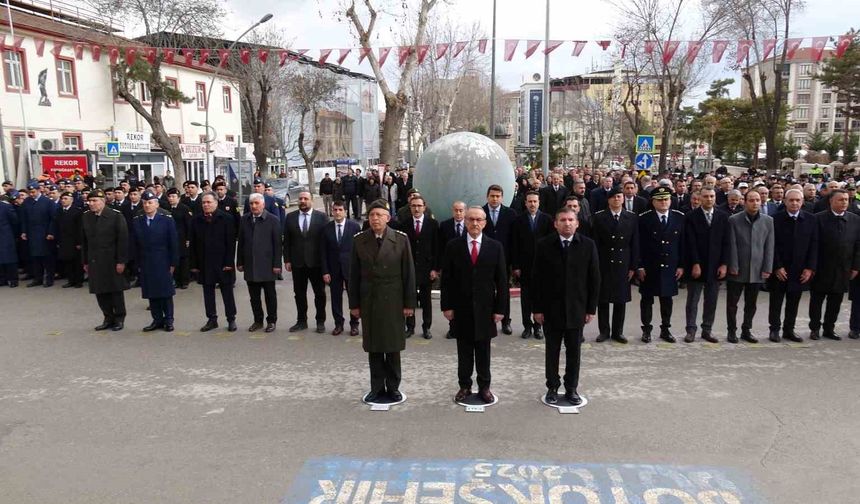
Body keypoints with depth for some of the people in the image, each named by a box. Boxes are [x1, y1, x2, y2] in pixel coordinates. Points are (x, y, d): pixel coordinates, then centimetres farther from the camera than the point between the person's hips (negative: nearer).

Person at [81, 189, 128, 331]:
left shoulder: (116, 216, -8)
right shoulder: (85, 217, 7)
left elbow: (123, 239, -10)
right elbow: (84, 241, 12)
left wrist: (121, 261, -13)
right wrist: (85, 262, 9)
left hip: (112, 261, -4)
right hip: (94, 262, 5)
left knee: (116, 290, 4)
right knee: (100, 292, 7)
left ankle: (119, 319, 17)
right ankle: (108, 318, 19)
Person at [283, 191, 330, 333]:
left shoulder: (322, 217, -3)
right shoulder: (290, 217, 3)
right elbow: (286, 240, 5)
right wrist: (287, 260, 0)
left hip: (316, 262, -2)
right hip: (297, 262, 2)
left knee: (320, 293, 8)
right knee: (299, 293, 10)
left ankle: (320, 321, 21)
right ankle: (302, 321, 23)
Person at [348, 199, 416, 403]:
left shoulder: (401, 239, -4)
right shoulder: (359, 240, 1)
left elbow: (409, 273, -3)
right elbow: (354, 275, 3)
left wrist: (409, 303, -5)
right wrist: (354, 304, 2)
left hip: (393, 301, -1)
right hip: (368, 301, 2)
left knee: (393, 347, 7)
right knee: (373, 347, 9)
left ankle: (393, 386, 22)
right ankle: (377, 387, 22)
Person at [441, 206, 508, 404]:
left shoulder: (495, 247, 0)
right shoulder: (453, 246, 0)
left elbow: (501, 280, 0)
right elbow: (446, 279, 0)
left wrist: (500, 308, -3)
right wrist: (446, 306, -4)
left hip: (485, 308, 0)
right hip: (461, 308, 0)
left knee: (483, 350, 9)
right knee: (464, 350, 9)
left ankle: (484, 387, 22)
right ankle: (464, 386, 21)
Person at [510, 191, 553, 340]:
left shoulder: (547, 219, 2)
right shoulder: (519, 220, 2)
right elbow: (514, 245, 0)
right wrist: (515, 266, -5)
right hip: (524, 265, 0)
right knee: (525, 297, 6)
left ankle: (538, 326, 15)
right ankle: (527, 326, 15)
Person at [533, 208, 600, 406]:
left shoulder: (588, 245, -3)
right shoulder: (544, 245, -5)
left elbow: (594, 279, 0)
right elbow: (538, 279, -3)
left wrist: (591, 308, -2)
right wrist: (537, 309, -6)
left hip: (577, 309, 1)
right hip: (551, 309, -1)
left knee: (574, 352, 11)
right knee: (552, 351, 10)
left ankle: (571, 389, 26)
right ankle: (552, 388, 24)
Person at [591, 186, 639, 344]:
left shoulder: (632, 218, 5)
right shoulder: (599, 217, 0)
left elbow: (635, 244, 4)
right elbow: (595, 243, -2)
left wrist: (633, 266, 0)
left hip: (623, 265, 1)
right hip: (604, 264, -1)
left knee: (621, 299, 7)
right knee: (603, 299, 4)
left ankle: (618, 331, 19)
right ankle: (604, 331, 16)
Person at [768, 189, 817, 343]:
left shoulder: (810, 219, 2)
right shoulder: (776, 218, -6)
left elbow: (814, 245, 2)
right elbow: (772, 245, -7)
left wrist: (810, 268, -4)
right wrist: (777, 267, -11)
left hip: (800, 270, 2)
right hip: (779, 270, -2)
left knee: (793, 302, 10)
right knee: (776, 301, 7)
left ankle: (789, 330, 20)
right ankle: (774, 329, 17)